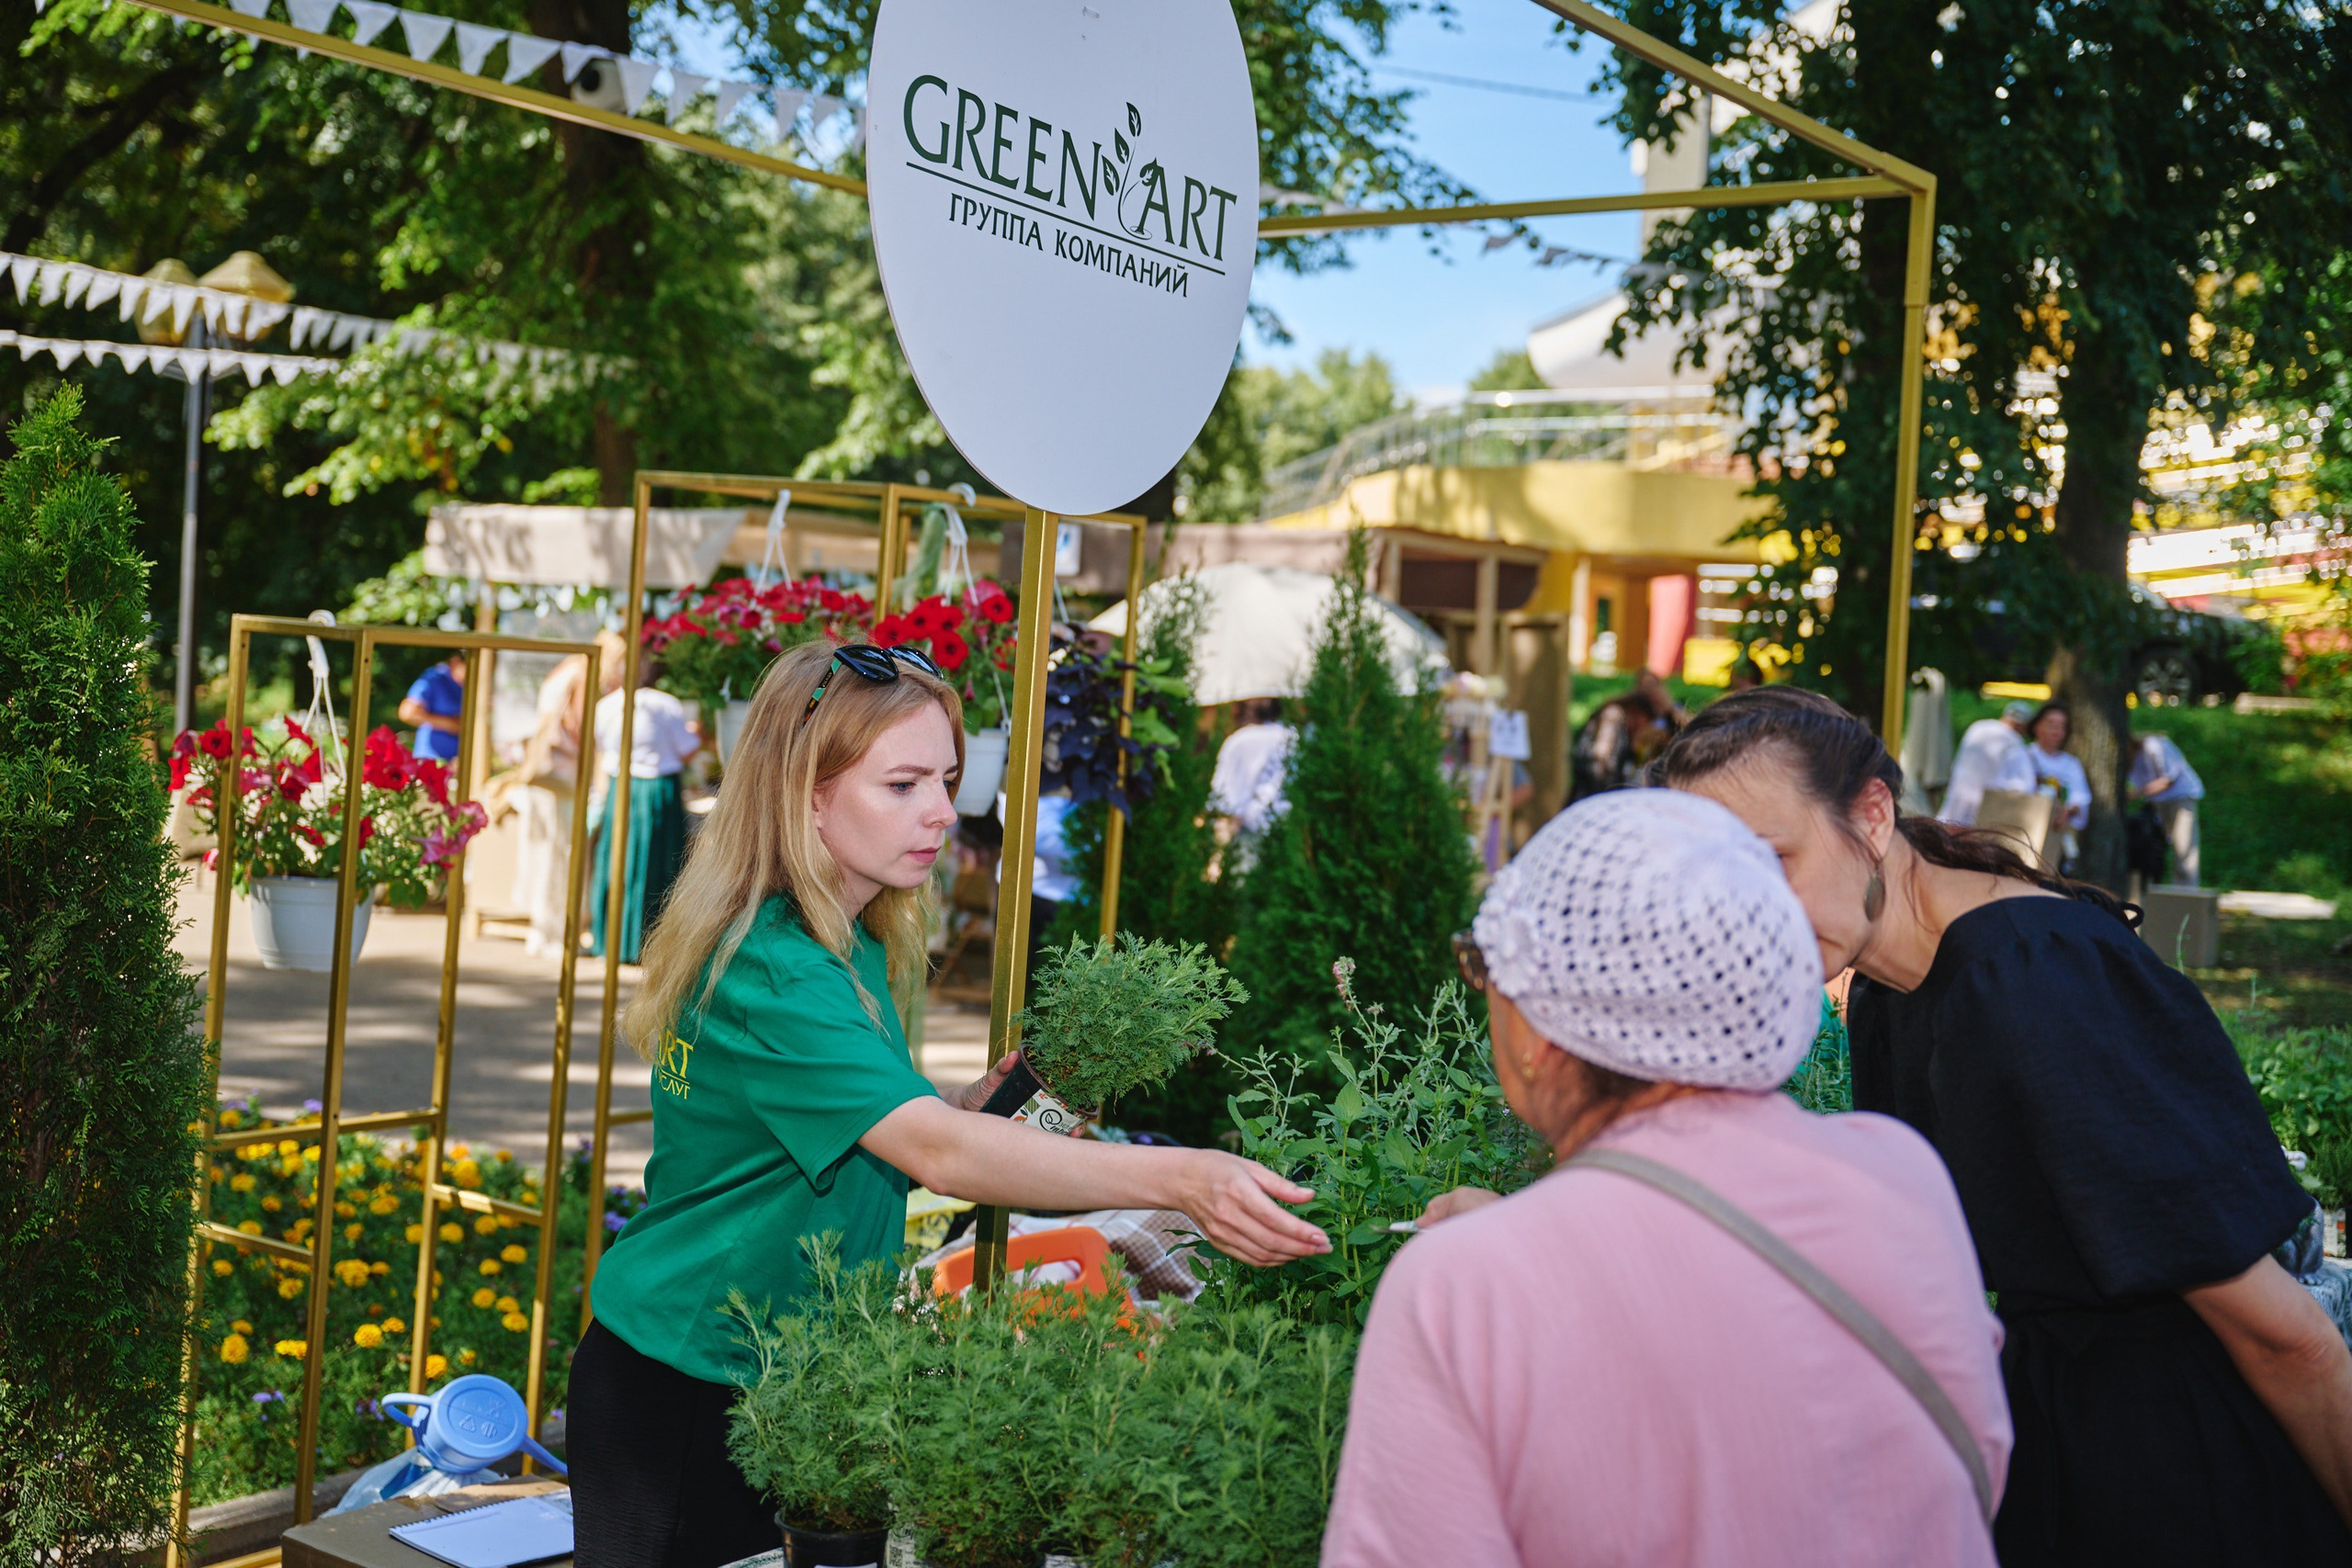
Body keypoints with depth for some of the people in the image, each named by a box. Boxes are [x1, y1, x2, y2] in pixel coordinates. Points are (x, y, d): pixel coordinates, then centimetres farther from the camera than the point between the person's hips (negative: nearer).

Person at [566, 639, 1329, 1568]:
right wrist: (1179, 1178, -45)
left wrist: (979, 1105, -3)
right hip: (677, 1395, -9)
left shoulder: (853, 949, 5)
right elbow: (936, 1153, -37)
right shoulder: (773, 975, -25)